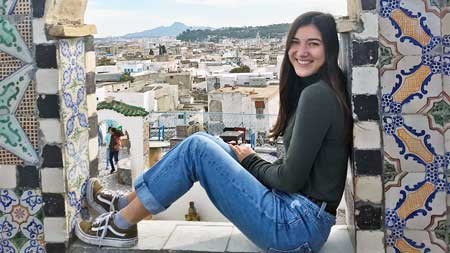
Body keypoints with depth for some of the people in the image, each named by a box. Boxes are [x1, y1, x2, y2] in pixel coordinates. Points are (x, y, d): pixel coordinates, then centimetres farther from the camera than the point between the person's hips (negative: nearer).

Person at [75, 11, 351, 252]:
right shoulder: (317, 90, 12)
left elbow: (291, 179, -18)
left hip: (297, 228, -9)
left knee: (197, 148, -10)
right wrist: (247, 157, 4)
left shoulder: (317, 95, -17)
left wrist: (250, 161, 0)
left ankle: (121, 225, 4)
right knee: (205, 141, 8)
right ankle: (124, 203, 17)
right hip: (302, 218, 9)